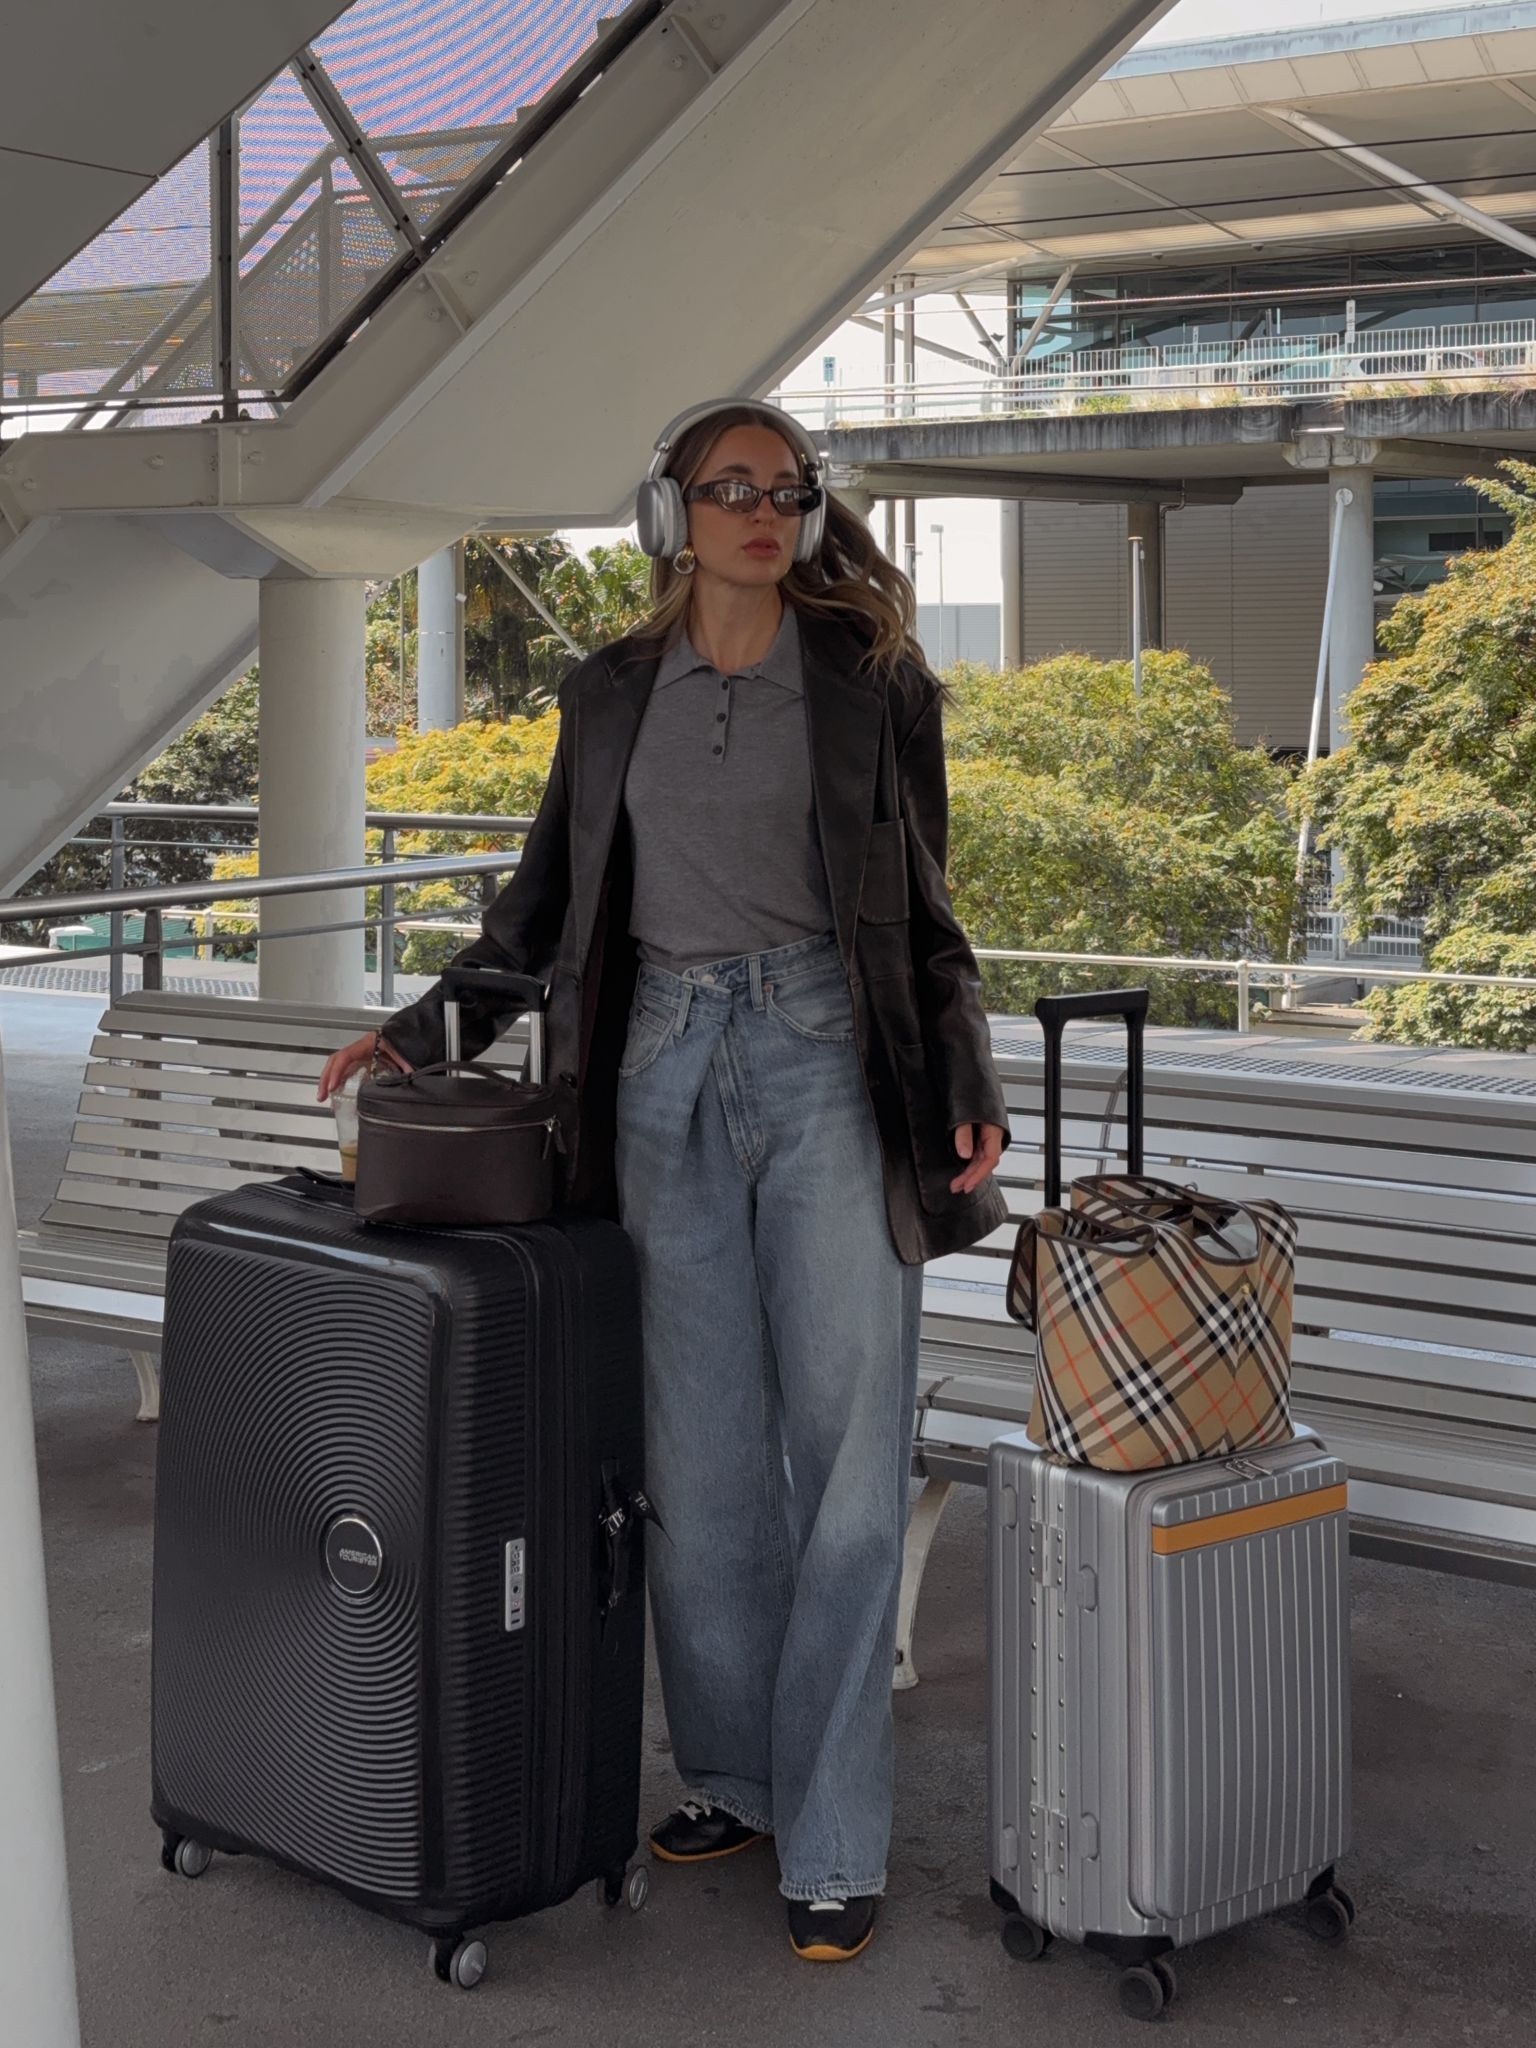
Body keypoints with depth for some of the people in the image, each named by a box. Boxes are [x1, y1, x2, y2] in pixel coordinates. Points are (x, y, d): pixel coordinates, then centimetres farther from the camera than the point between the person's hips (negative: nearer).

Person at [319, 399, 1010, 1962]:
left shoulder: (872, 684, 5)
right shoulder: (613, 693, 12)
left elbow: (926, 914, 7)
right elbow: (547, 900, 20)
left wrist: (967, 1093, -4)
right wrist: (425, 1029, 11)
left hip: (827, 1064, -3)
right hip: (665, 1071, 3)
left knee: (847, 1448, -6)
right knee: (700, 1452, 5)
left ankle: (834, 1844, 1)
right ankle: (735, 1775, 20)